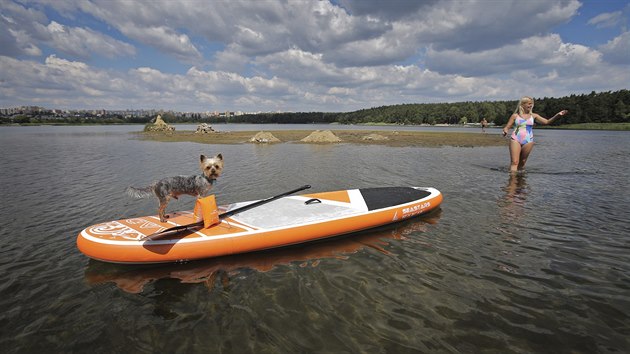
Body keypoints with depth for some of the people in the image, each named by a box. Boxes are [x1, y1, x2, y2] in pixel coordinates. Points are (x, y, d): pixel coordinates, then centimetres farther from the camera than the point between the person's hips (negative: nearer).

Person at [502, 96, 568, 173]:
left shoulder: (533, 116, 12)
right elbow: (507, 127, 5)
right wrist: (505, 131, -18)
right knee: (514, 162, -10)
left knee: (522, 162, 7)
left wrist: (557, 115, -4)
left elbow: (547, 122, 9)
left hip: (528, 141, 3)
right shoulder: (515, 116, 6)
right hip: (515, 140, -2)